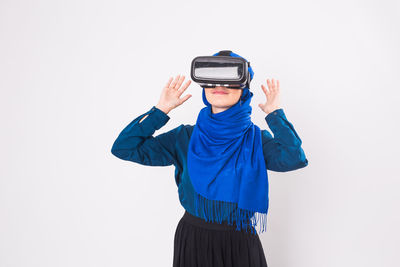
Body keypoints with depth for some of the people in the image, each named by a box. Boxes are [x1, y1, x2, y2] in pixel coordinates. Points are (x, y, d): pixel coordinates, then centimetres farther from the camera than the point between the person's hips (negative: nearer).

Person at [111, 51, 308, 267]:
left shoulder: (255, 139, -7)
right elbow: (123, 148, -8)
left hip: (240, 242, 0)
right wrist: (161, 110, -11)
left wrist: (275, 113, -18)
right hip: (192, 239, 1)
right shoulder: (186, 137, -6)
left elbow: (294, 159, -27)